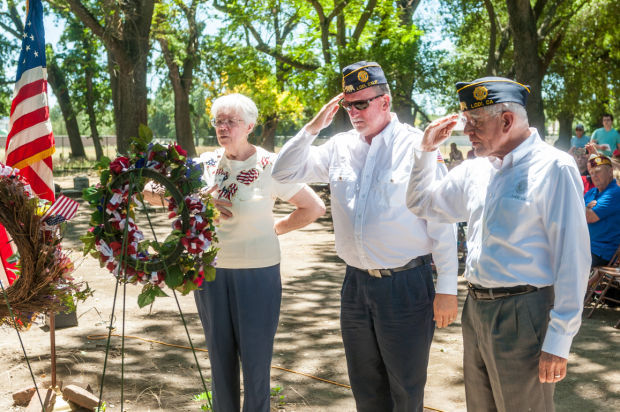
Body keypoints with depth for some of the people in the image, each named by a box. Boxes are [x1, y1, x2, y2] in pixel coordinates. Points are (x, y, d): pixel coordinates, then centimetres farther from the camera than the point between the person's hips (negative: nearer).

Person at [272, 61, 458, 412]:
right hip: (356, 283, 5)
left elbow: (442, 221, -10)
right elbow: (284, 173, 9)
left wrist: (447, 288, -11)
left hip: (406, 286, -5)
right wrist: (314, 127, -4)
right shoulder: (340, 147, 6)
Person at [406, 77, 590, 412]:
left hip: (523, 317, -7)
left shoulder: (553, 168, -13)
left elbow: (572, 259, -16)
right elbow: (421, 204, 22)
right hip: (476, 309, 7)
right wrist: (426, 149, 8)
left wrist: (559, 342, -18)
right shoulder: (475, 170, 9)